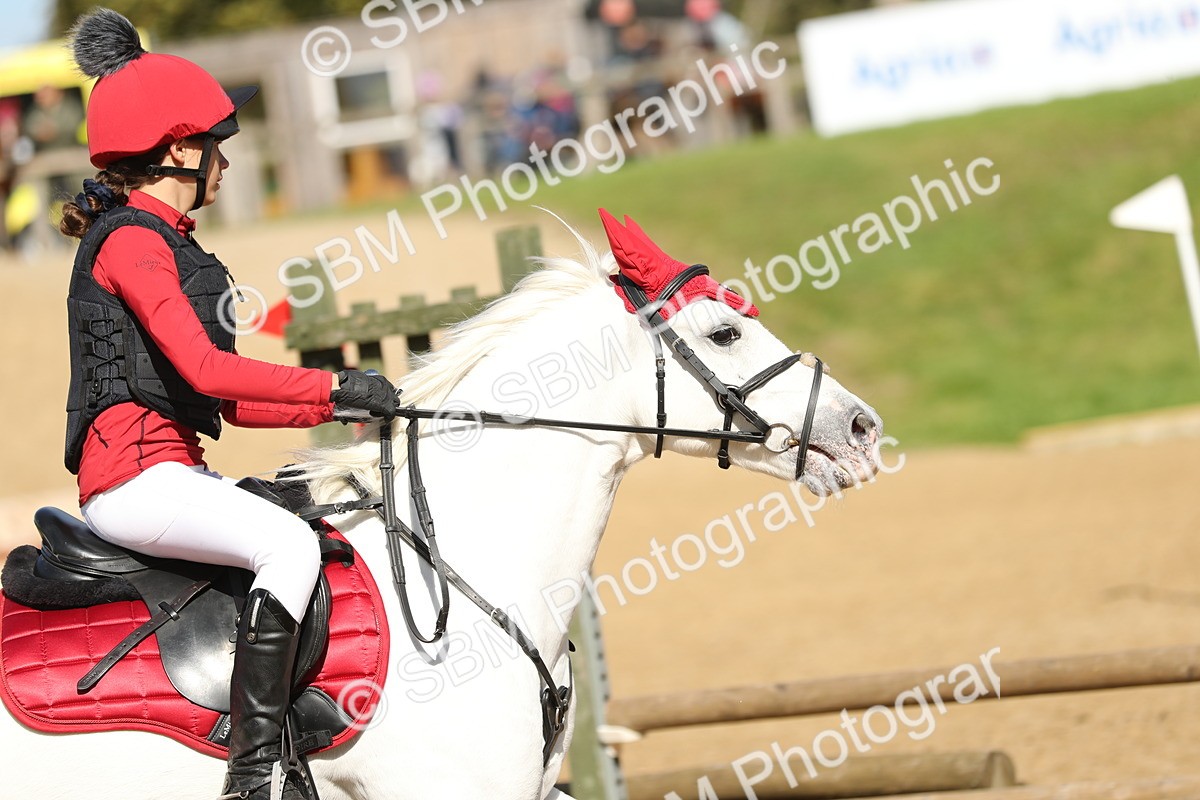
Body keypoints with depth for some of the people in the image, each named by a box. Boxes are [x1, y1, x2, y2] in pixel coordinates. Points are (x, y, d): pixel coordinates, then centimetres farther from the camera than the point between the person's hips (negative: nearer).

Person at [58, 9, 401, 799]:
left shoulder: (165, 242, 20)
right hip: (134, 473, -11)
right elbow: (205, 368, -22)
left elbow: (225, 402, 19)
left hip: (171, 471, 11)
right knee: (291, 544, -28)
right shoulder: (130, 239, -11)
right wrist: (335, 386, -17)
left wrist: (337, 407, 9)